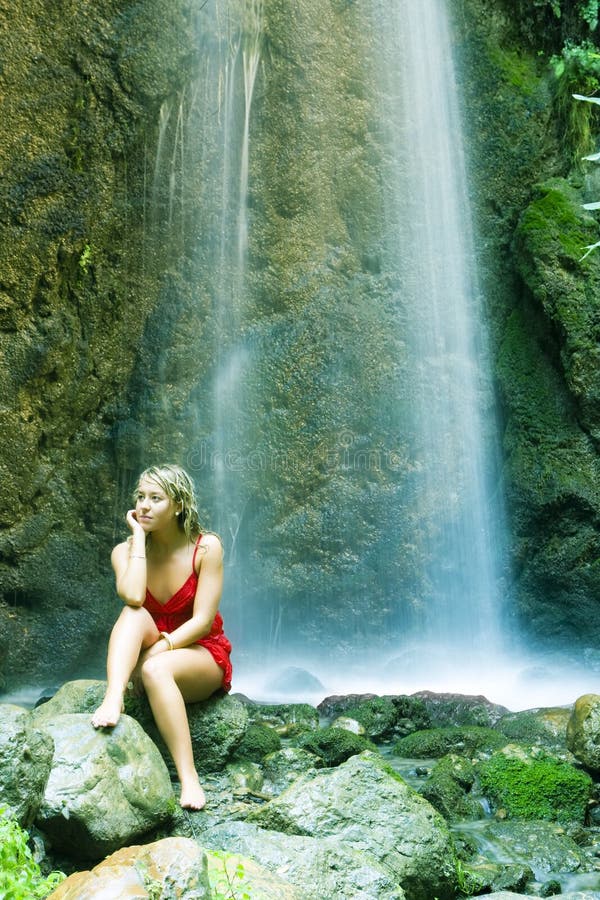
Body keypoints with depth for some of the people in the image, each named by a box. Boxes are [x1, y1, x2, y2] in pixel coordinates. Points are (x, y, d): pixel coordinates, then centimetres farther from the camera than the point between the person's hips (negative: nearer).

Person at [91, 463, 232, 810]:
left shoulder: (206, 547, -11)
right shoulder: (126, 550, -4)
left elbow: (203, 621, -15)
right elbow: (133, 598, -26)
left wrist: (161, 647, -26)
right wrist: (139, 538, -19)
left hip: (202, 656, -3)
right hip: (150, 652, 3)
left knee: (156, 669, -36)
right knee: (134, 614, -27)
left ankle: (189, 777, -37)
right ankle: (113, 699, -44)